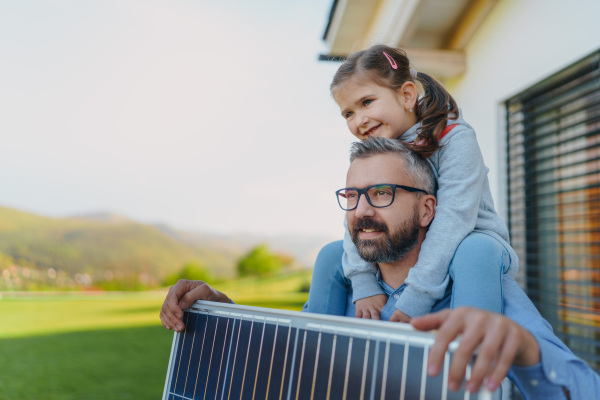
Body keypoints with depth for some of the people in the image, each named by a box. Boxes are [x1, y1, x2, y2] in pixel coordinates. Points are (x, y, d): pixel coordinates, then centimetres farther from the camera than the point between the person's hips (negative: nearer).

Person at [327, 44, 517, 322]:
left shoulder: (455, 140, -21)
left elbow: (453, 217, -31)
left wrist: (416, 298, -35)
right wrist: (364, 285, -27)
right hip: (408, 250, 5)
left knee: (473, 251, -38)